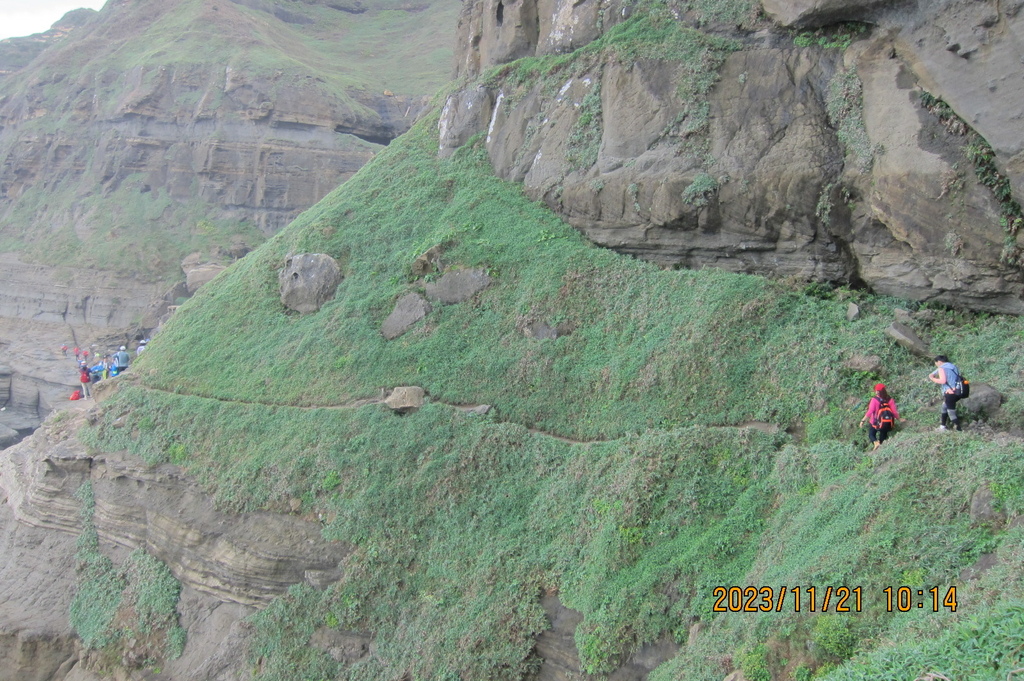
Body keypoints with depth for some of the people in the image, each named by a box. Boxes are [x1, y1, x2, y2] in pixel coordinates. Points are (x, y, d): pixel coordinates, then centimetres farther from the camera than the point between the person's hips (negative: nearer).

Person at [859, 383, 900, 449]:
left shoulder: (874, 400, -17)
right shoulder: (890, 400, -7)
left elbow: (870, 412, -22)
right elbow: (894, 412, -7)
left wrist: (863, 420, -15)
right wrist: (899, 419, 11)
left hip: (875, 423, -3)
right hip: (887, 424, 3)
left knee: (871, 435, 16)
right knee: (883, 435, 23)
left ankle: (875, 442, -15)